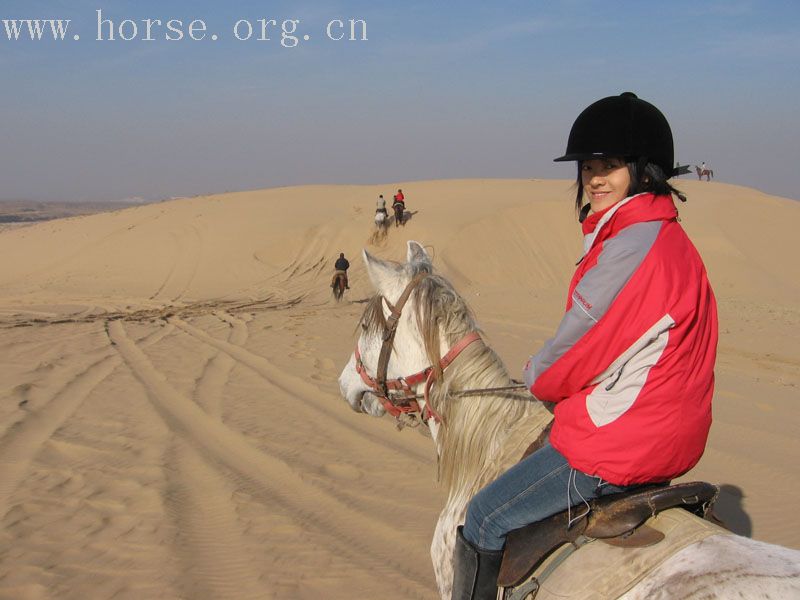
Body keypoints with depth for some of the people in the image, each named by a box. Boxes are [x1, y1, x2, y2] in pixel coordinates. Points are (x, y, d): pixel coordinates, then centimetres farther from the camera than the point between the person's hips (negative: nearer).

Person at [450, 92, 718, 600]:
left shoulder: (630, 247, -24)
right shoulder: (669, 239, 9)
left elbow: (577, 350, -17)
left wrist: (538, 379, 4)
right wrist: (556, 381, 10)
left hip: (616, 442, -11)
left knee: (486, 518, 2)